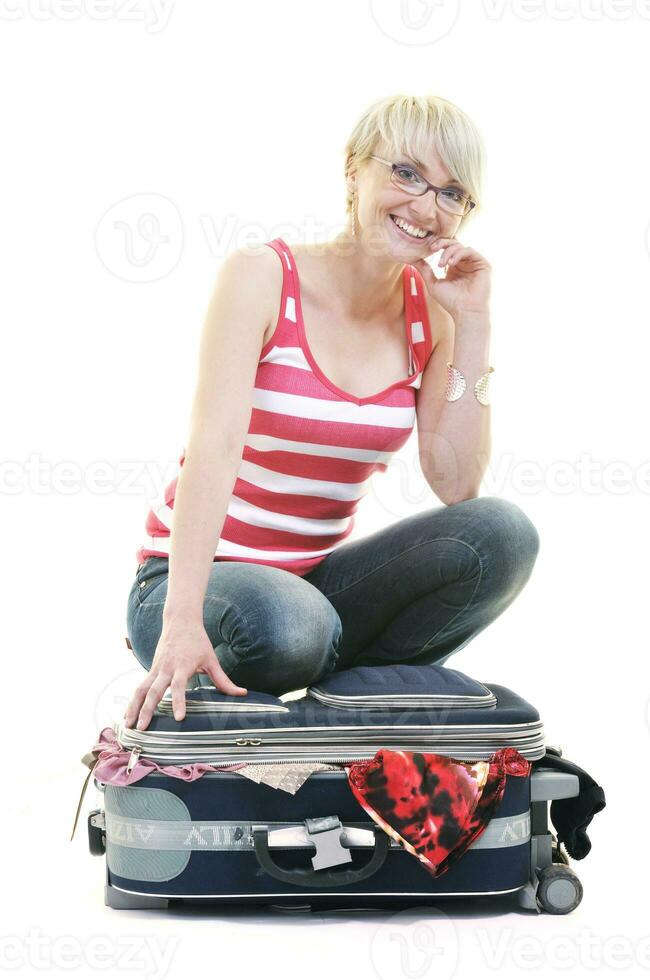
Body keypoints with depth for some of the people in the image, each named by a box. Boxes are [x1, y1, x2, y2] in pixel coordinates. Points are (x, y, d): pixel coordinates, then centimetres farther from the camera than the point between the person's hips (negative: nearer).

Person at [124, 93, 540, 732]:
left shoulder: (430, 311, 2)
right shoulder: (262, 277, -13)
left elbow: (457, 485, -8)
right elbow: (214, 448, -26)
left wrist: (472, 324, -12)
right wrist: (183, 621, -38)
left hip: (320, 581, 5)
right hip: (202, 577, -5)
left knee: (502, 533, -20)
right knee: (284, 626, -40)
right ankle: (181, 682, -6)